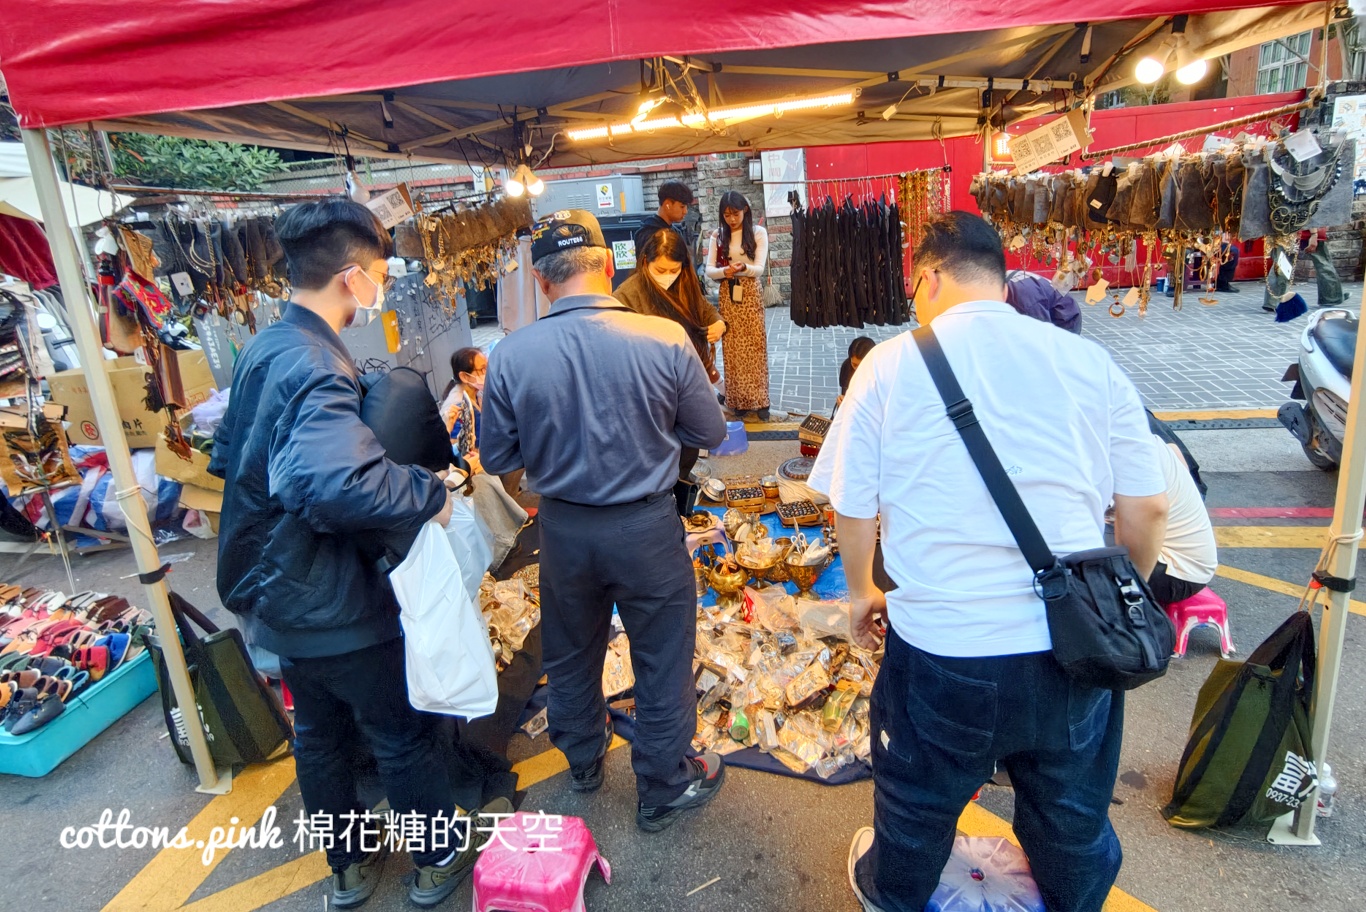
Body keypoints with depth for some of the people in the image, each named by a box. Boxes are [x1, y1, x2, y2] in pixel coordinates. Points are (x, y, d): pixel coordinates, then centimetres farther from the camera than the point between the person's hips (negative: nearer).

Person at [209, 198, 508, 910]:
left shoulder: (261, 351, 3)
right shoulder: (319, 370, -28)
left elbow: (225, 457, 17)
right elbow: (335, 484, -47)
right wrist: (429, 493, -32)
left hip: (276, 597, 9)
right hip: (334, 608, -9)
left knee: (318, 731, 24)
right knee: (403, 736, 13)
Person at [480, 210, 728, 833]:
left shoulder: (509, 355, -13)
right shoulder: (665, 339, -18)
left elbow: (497, 459, -3)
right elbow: (709, 432, -6)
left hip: (562, 527, 3)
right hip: (646, 526, -2)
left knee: (571, 656, 25)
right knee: (662, 660, 17)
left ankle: (584, 761, 50)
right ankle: (665, 788, 37)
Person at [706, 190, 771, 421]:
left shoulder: (758, 232, -1)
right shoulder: (717, 236, 4)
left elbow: (759, 268, -8)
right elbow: (709, 270, -1)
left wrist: (743, 268, -29)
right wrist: (724, 271, -22)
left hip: (750, 294, -2)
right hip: (727, 295, 2)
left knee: (755, 346, -1)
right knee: (733, 348, 3)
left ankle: (759, 400, 5)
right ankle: (738, 400, 10)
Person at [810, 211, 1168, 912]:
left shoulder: (891, 364, -10)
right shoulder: (1089, 361, -3)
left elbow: (852, 510, -6)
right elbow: (1147, 508, 0)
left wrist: (860, 591, 13)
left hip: (941, 652, -2)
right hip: (1075, 647, 3)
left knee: (917, 805, 25)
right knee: (1073, 815, 28)